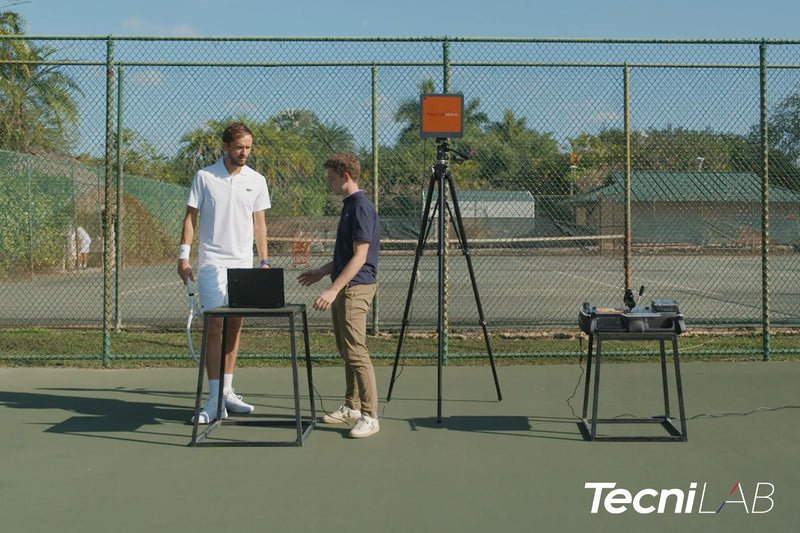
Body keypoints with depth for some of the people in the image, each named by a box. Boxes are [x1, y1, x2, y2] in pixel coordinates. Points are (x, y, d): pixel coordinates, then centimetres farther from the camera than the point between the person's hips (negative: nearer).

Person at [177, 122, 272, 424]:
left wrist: (265, 261, 6)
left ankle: (227, 390, 17)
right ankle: (215, 399, -7)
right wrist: (183, 255, -5)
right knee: (214, 326, -8)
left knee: (235, 326, 8)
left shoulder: (257, 181, 7)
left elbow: (259, 223, 11)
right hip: (212, 262, -3)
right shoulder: (204, 177, 0)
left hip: (243, 263, 3)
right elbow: (191, 217, 2)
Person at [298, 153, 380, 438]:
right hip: (342, 289, 11)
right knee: (345, 351, 16)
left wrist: (333, 290, -25)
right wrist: (321, 272, 26)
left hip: (355, 289, -11)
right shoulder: (349, 206, 16)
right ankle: (352, 407, 25)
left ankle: (370, 416, -7)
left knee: (357, 353, -11)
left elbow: (359, 256, -22)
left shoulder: (362, 208, -16)